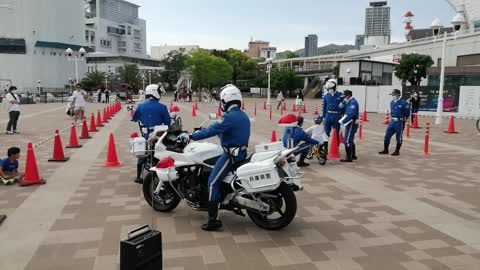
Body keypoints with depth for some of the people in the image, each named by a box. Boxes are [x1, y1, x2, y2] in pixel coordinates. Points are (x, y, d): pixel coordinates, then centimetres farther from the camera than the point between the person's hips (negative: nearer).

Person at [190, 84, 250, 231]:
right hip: (241, 152, 10)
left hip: (231, 155, -10)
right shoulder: (243, 115, 11)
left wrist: (192, 136, -13)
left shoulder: (229, 117, -19)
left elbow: (212, 130, -22)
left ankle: (213, 220, -11)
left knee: (213, 182, -9)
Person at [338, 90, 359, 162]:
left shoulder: (353, 102, -17)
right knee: (351, 140, 20)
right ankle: (353, 155, 33)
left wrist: (342, 121, -23)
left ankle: (349, 158, -7)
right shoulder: (349, 102, 17)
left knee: (347, 141, -10)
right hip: (350, 123, 11)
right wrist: (341, 106, 1)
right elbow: (346, 112, 17)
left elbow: (350, 114, -27)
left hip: (351, 124, -11)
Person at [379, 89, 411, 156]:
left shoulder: (404, 103, -12)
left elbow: (407, 113, -7)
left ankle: (397, 151, 14)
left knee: (399, 137, 4)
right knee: (387, 135, 6)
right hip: (392, 121, 7)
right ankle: (385, 150, 17)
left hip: (399, 122, -7)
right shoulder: (392, 102, 10)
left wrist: (402, 119, -3)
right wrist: (391, 116, 14)